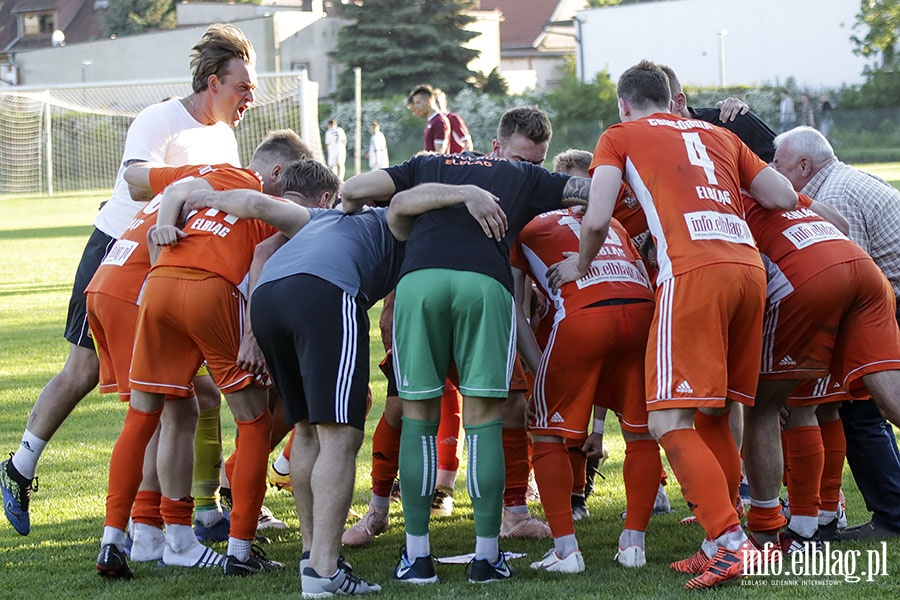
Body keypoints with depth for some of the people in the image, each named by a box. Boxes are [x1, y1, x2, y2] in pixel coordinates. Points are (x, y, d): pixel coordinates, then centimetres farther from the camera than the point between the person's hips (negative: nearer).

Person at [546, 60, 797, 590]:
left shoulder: (620, 137, 16)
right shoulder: (718, 135, 29)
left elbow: (597, 220, 3)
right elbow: (785, 198, 22)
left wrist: (581, 265, 22)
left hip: (694, 272, -6)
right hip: (750, 265, 6)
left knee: (670, 422, -6)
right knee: (715, 417, 15)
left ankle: (730, 542, -18)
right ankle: (724, 543, 14)